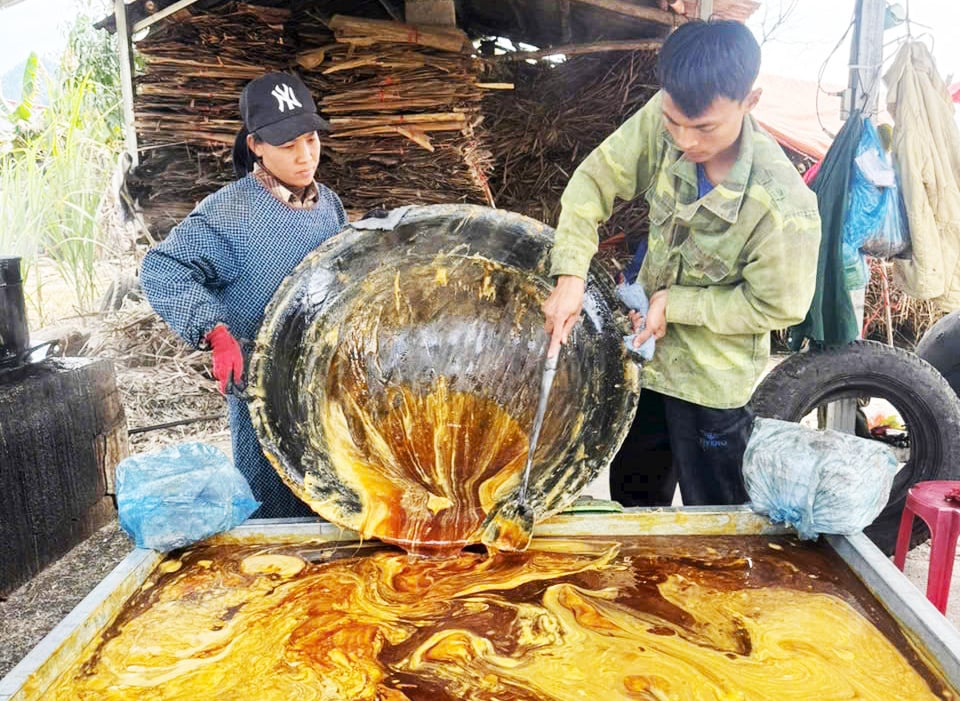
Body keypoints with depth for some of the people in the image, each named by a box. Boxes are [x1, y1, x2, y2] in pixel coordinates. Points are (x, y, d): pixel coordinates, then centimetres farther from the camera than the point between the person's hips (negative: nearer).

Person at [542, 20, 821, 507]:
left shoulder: (784, 207, -31)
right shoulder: (664, 123, -18)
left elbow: (776, 305, -19)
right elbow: (596, 179, -10)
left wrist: (674, 303, -21)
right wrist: (571, 275, -21)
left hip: (713, 381, -5)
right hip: (648, 354, 6)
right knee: (631, 491, 27)